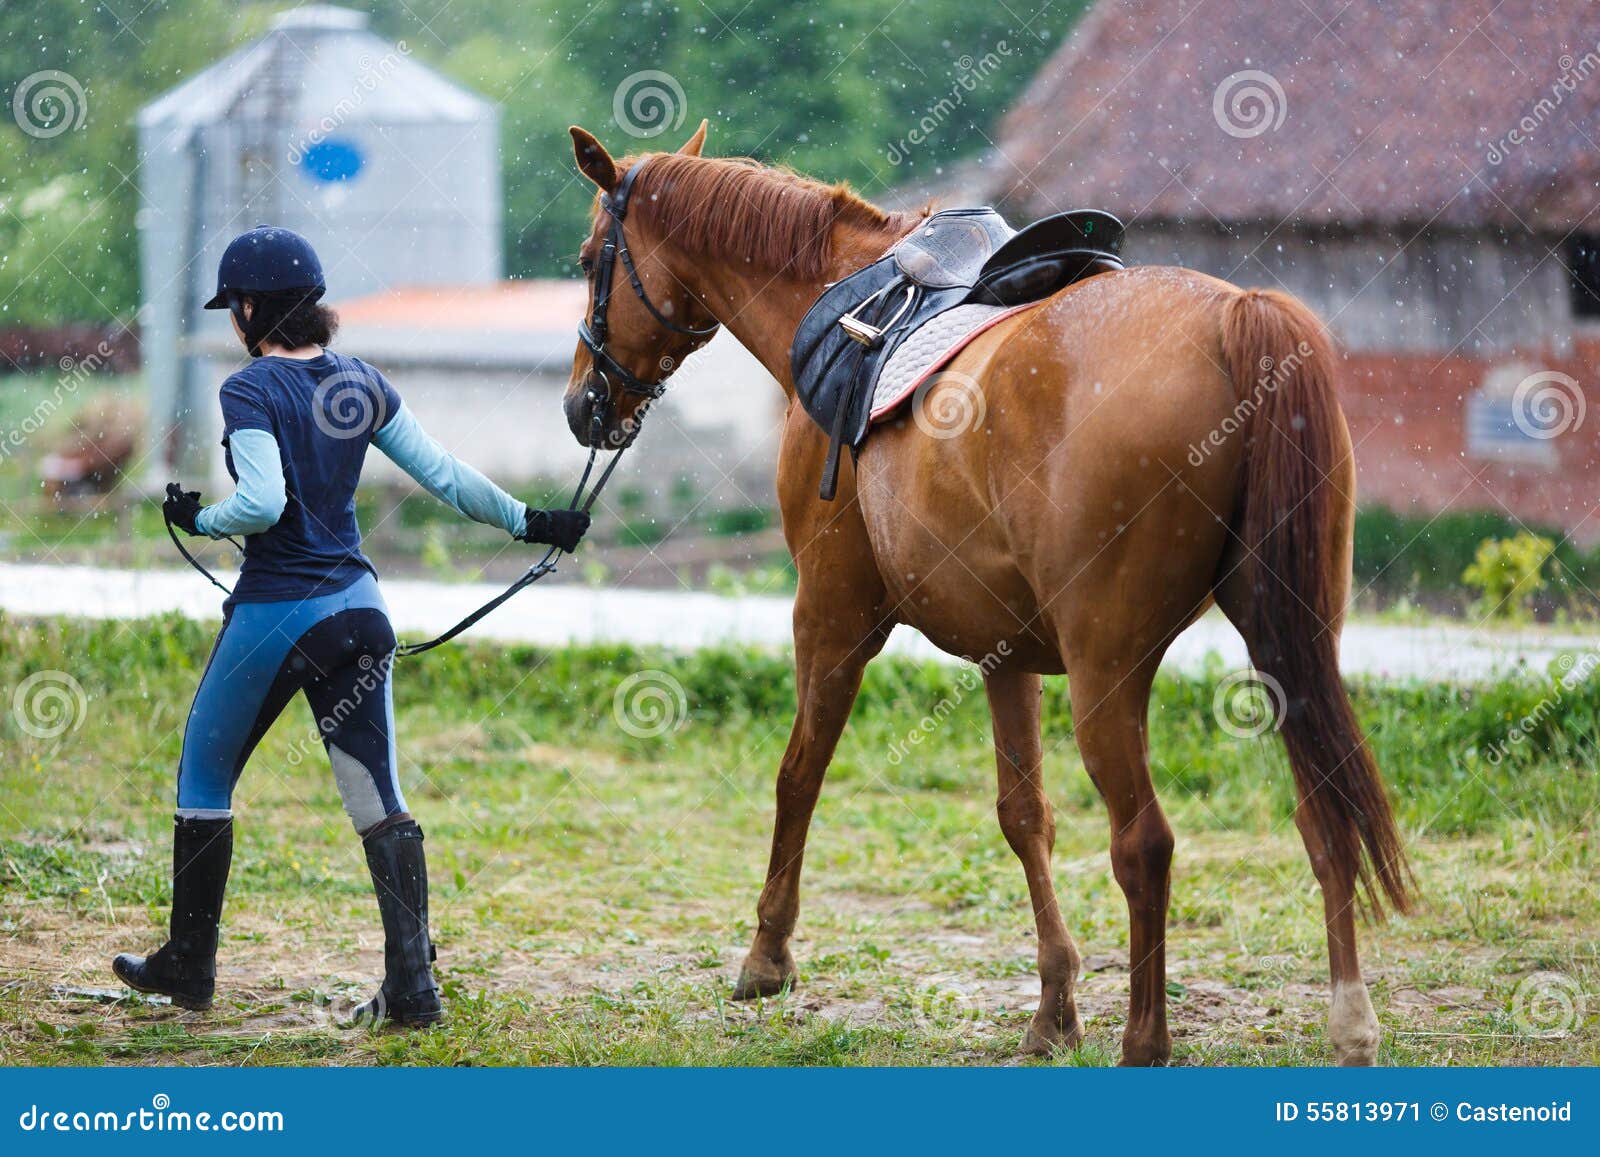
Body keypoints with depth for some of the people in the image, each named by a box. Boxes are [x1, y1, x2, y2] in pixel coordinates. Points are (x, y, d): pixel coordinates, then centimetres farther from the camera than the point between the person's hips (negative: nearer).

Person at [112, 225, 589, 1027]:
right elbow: (443, 476, 6)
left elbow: (264, 504, -24)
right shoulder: (362, 383, 6)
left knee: (203, 780, 14)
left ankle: (188, 967, 22)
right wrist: (528, 521, 15)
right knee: (378, 798, 4)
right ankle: (411, 983, -6)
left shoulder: (250, 390, -12)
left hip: (274, 612, -5)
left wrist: (199, 519, -6)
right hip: (356, 608, 5)